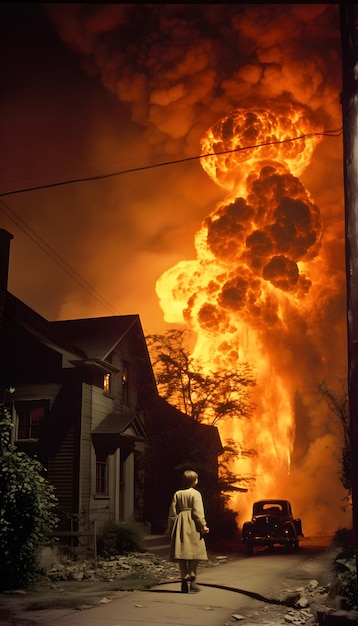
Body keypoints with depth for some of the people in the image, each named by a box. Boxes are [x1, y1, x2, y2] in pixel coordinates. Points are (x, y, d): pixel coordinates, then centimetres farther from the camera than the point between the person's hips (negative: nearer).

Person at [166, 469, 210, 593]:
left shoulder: (177, 494, 8)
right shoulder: (195, 494, -4)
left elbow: (172, 512, 8)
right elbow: (198, 512, -11)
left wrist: (170, 527, 14)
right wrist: (203, 526, -8)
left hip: (180, 524, 4)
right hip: (192, 526, -4)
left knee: (181, 554, 6)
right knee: (195, 552, 1)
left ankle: (184, 580, 3)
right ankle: (192, 579, -6)